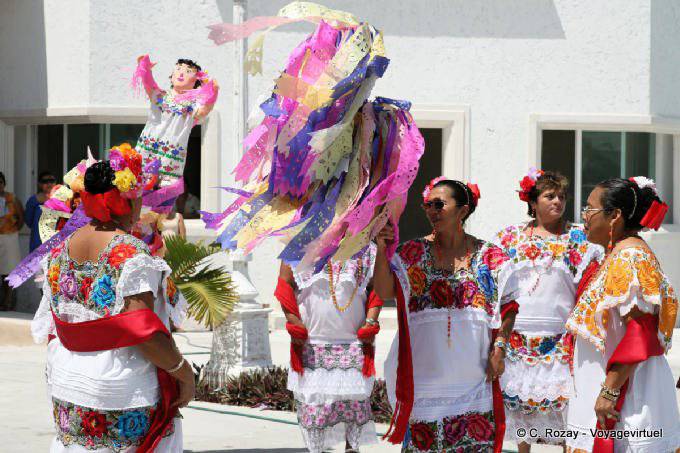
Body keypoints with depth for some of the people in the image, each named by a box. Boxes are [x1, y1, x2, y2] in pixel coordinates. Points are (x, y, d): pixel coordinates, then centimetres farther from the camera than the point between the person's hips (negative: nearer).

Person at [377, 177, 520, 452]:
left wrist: (499, 348, -3)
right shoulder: (413, 253, 5)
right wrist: (382, 251, -19)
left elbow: (508, 306, 7)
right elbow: (385, 292, -7)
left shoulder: (489, 257, 4)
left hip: (474, 375, 0)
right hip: (424, 371, 0)